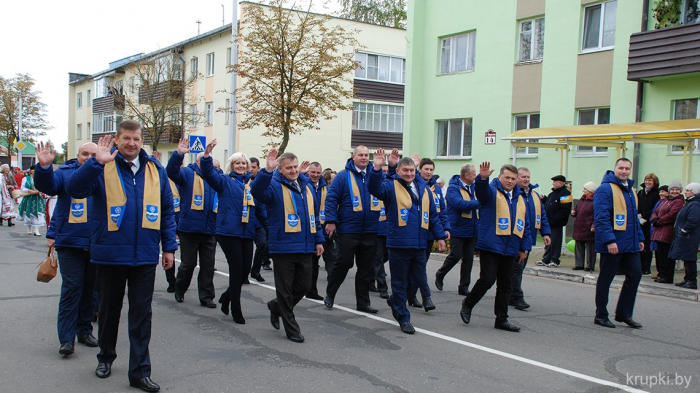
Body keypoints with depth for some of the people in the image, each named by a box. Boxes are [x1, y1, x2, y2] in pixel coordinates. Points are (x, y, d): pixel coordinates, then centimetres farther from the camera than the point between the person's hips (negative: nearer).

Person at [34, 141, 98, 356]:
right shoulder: (65, 173, 1)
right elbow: (46, 186, -13)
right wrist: (44, 166, -33)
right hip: (70, 242, -2)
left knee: (90, 288, 11)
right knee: (71, 288, -5)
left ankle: (84, 330, 24)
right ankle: (66, 338, 0)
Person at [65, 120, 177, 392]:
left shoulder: (155, 170, 5)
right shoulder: (102, 168, -4)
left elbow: (167, 210, 8)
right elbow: (74, 189, -20)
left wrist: (169, 247, 5)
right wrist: (97, 162, -32)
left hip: (145, 255, 2)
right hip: (110, 254, -1)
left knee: (141, 314, 4)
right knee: (109, 308, 16)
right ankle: (105, 357, 37)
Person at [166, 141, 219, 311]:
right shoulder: (188, 173, -1)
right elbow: (171, 172, -19)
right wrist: (179, 154, -33)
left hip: (209, 229, 4)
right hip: (190, 228, -4)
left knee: (208, 265, 8)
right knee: (188, 263, 6)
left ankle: (206, 296, 16)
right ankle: (179, 290, 28)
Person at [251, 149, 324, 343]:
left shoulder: (306, 186, 13)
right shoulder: (274, 185, -6)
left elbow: (313, 215, 19)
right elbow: (257, 192, -28)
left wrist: (318, 240, 15)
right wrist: (267, 171, -40)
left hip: (305, 247, 6)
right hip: (283, 247, -6)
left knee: (304, 287, 13)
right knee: (285, 290, 4)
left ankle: (276, 306, 37)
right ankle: (292, 329, 18)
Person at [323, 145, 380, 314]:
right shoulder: (343, 176, -2)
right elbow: (331, 199, -4)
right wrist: (331, 220, -12)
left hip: (370, 231, 4)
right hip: (348, 230, -4)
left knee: (367, 268, 9)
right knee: (344, 263, 0)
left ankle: (363, 302, 19)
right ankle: (330, 295, 21)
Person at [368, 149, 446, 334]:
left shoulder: (423, 187, 12)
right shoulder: (391, 186, -3)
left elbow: (433, 214, 16)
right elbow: (375, 188, -24)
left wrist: (440, 236, 13)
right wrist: (377, 169, -39)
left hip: (419, 244, 5)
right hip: (398, 244, -5)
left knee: (418, 281, 14)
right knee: (400, 282, 6)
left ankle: (395, 300, 39)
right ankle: (403, 318, 20)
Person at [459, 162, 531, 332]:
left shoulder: (520, 198, 15)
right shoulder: (491, 191, -2)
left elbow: (525, 225, 19)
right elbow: (481, 189, -27)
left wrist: (525, 248, 16)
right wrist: (483, 177, -49)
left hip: (510, 248, 6)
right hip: (490, 246, -6)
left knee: (506, 285, 9)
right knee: (487, 279, -9)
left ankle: (501, 319, 17)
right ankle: (467, 304, 15)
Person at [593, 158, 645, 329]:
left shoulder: (630, 189, 15)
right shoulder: (605, 189, -12)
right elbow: (601, 217, -20)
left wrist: (640, 238, 18)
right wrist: (609, 240, -25)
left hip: (630, 244, 8)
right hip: (612, 244, -8)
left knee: (635, 274, 9)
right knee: (606, 278, 2)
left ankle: (623, 313, 20)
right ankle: (601, 315, 13)